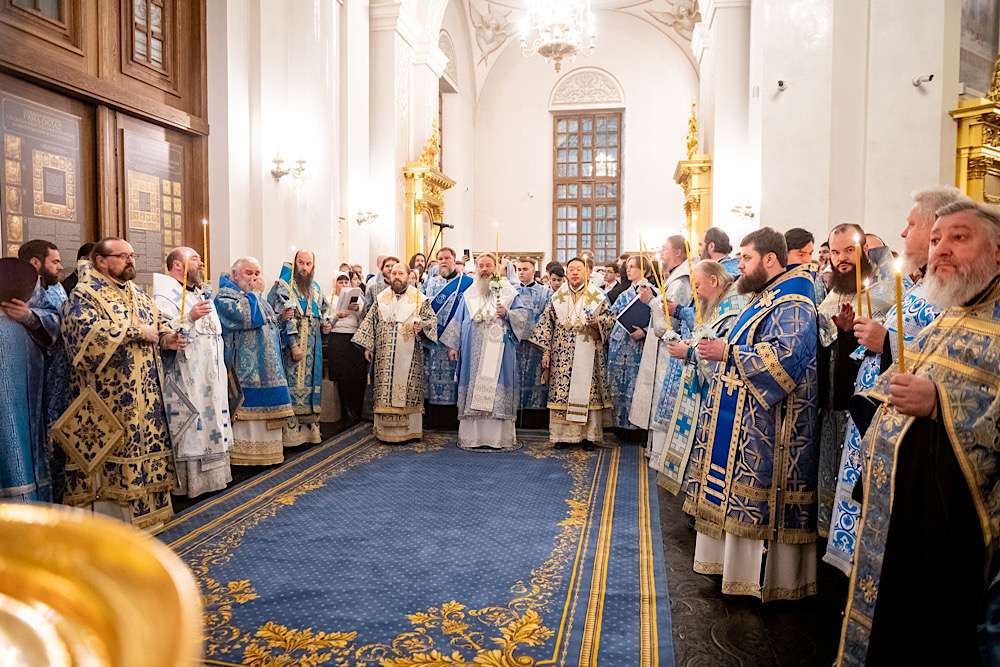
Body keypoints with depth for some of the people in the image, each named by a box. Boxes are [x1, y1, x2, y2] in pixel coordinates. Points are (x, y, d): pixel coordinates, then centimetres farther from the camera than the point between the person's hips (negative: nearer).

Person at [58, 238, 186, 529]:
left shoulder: (136, 292, 16)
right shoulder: (85, 292, -8)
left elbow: (157, 321, 20)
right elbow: (87, 330, -25)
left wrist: (166, 337, -4)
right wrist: (137, 332, -20)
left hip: (144, 392, 8)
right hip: (109, 394, -7)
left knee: (144, 443, 10)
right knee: (108, 450, -3)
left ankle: (143, 510, 21)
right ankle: (108, 517, 7)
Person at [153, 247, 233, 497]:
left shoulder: (201, 294, 17)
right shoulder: (164, 296, -11)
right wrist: (190, 317, -33)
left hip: (211, 378, 9)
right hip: (186, 380, -9)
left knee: (211, 424, 13)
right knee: (192, 428, -5)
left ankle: (211, 475, 23)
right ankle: (190, 482, 5)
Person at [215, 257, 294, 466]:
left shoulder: (256, 296, 20)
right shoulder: (224, 297, -5)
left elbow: (271, 324, 27)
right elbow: (247, 318, -22)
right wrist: (255, 293, -10)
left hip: (266, 366, 8)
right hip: (245, 368, -8)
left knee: (265, 412, 10)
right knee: (247, 409, -7)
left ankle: (265, 452, 18)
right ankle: (245, 455, -1)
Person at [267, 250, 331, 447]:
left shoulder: (316, 288, 14)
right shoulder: (283, 286, -7)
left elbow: (322, 313, 26)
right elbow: (283, 318, -14)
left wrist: (324, 325, 4)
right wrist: (293, 345, -21)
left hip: (313, 347, 7)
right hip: (291, 344, -6)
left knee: (310, 382, 10)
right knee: (293, 384, -7)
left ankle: (310, 427, 18)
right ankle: (291, 432, -2)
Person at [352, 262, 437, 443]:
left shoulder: (419, 298, 3)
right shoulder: (381, 298, 11)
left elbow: (432, 318, 5)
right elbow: (370, 321, 13)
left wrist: (422, 326, -16)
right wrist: (367, 346, 8)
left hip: (409, 355, -2)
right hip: (385, 356, 2)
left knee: (408, 389, -2)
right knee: (385, 389, 2)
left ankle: (409, 430, 7)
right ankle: (386, 430, 10)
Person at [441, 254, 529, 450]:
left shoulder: (508, 291, 7)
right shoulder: (469, 294, 15)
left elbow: (524, 314, 4)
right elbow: (458, 321, 15)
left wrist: (507, 313, -13)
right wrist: (453, 345, 9)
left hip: (499, 352, -2)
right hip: (473, 352, 2)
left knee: (497, 390, -4)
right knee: (473, 389, 1)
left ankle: (499, 436, 2)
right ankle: (472, 436, 7)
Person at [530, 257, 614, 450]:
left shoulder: (598, 296, 5)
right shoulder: (557, 297, 9)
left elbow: (610, 320, 6)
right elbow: (547, 324, 8)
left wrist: (596, 320, -15)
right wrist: (546, 352, 2)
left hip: (588, 353, -1)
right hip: (562, 355, 1)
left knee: (587, 390, -2)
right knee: (561, 391, 0)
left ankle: (589, 434, 8)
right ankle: (563, 434, 9)